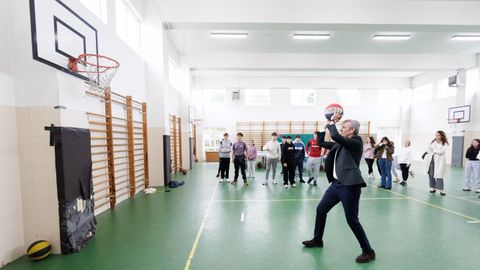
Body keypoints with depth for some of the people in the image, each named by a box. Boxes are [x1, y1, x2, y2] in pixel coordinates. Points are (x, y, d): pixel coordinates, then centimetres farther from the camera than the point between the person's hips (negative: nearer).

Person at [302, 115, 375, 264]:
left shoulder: (356, 142, -11)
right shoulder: (340, 144, 12)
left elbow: (335, 135, -27)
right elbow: (321, 142, 17)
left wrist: (332, 122, -11)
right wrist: (326, 125, 10)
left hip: (349, 186, -9)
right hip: (336, 183, 9)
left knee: (352, 220, 0)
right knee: (321, 210, 15)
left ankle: (368, 251, 24)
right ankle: (317, 240, 34)